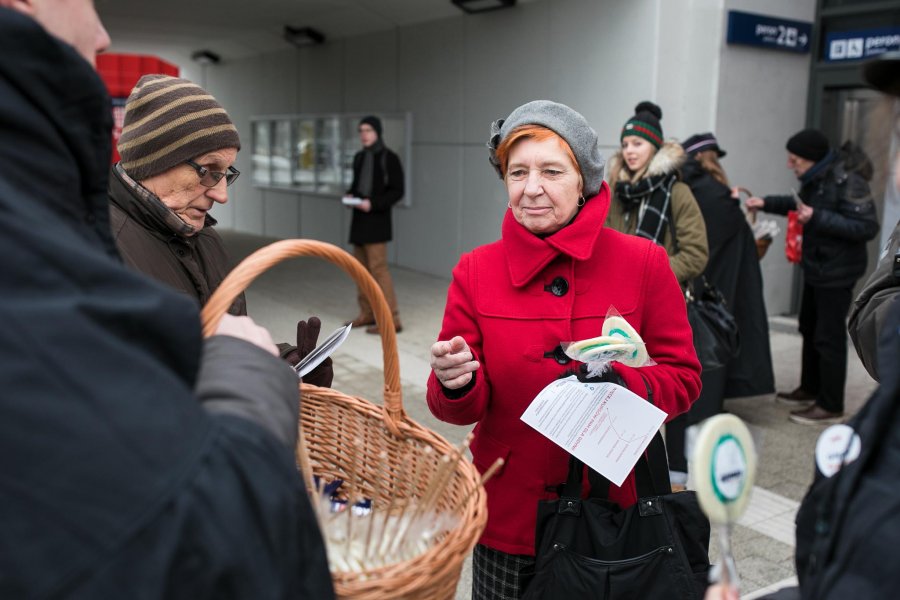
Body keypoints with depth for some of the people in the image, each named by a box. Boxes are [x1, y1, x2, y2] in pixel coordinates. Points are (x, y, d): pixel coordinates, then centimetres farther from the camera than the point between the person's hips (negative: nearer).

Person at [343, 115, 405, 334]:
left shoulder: (388, 158, -7)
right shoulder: (359, 157, 13)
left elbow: (397, 191, -10)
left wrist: (373, 203, -20)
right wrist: (350, 195, 0)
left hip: (376, 219, -7)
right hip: (359, 219, 8)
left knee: (377, 268, -12)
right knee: (361, 267, 10)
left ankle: (391, 319, -10)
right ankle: (367, 313, 20)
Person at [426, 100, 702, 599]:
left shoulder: (644, 263, -8)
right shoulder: (475, 271, -6)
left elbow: (682, 378, -4)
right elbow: (462, 408, -3)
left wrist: (619, 385, -23)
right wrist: (456, 385, -26)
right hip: (509, 515, 1)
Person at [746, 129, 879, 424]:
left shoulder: (847, 183, -22)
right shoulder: (815, 180, 3)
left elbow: (867, 228, -25)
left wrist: (818, 218, -29)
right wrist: (767, 203, 12)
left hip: (836, 273, -9)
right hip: (815, 268, 9)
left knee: (829, 338, -2)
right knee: (810, 330, 20)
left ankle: (831, 406, 9)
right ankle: (810, 390, 36)